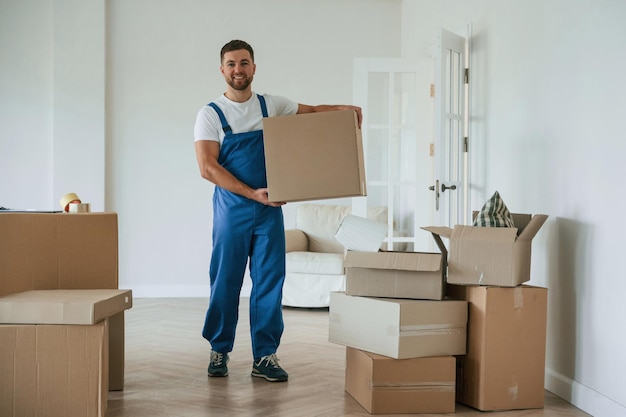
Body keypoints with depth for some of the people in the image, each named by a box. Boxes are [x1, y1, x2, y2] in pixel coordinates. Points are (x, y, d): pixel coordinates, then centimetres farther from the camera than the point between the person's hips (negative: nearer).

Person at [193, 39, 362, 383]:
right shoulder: (210, 114, -3)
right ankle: (219, 351, 20)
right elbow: (207, 167, -12)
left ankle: (265, 357, 9)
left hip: (269, 209, 3)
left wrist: (342, 109, -3)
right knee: (225, 282, 4)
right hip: (231, 209, -2)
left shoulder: (271, 106, 6)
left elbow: (312, 111, 19)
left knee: (269, 282, 2)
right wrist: (252, 193, -20)